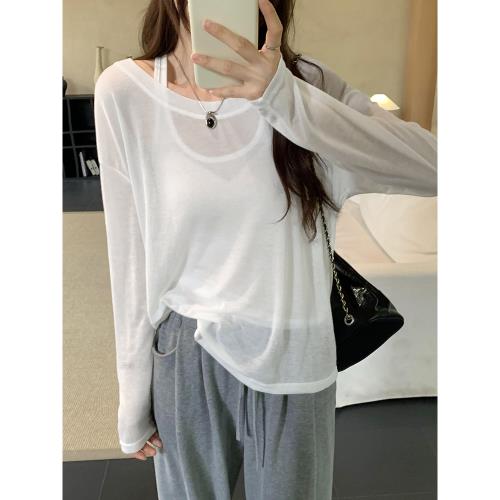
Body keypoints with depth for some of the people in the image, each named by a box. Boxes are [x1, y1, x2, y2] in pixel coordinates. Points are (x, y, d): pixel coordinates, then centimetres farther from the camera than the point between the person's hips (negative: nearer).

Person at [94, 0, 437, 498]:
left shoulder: (301, 81, -8)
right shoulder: (124, 90, -10)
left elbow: (431, 168, -21)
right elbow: (130, 257, -6)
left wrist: (286, 98, -33)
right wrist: (133, 397, 2)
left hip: (292, 358, 1)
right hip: (185, 358, 0)